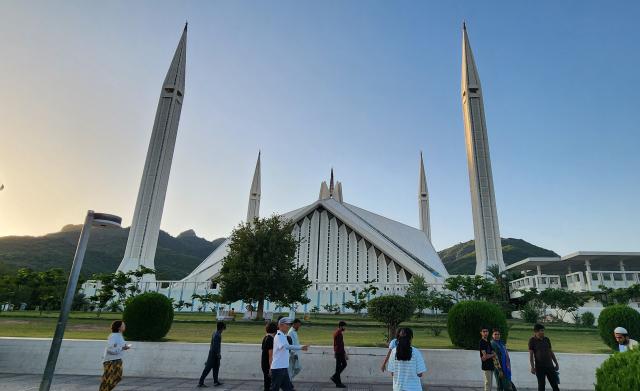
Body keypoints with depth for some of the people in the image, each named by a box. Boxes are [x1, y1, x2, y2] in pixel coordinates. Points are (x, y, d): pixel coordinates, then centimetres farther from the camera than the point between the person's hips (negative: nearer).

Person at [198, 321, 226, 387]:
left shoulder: (218, 333, 6)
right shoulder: (217, 335, -24)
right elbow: (214, 346, -26)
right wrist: (218, 354, -22)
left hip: (216, 354, 10)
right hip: (214, 354, -10)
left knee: (216, 367, 14)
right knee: (208, 368, -3)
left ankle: (216, 381, 21)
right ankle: (201, 382, 4)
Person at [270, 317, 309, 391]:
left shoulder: (284, 336, 14)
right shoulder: (278, 336, -18)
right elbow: (286, 346, -35)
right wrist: (301, 348, -43)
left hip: (284, 368, 9)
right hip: (277, 368, -9)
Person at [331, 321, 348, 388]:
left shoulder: (336, 332, 12)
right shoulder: (339, 334, -21)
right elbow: (340, 345, -24)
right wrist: (345, 354, -22)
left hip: (337, 352, 10)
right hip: (340, 353, -10)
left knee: (344, 364, 16)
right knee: (338, 367, -1)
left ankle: (334, 377, 20)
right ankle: (338, 383, 8)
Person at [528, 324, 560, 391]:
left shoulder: (547, 339, 5)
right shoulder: (532, 340, -8)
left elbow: (551, 352, 13)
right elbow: (531, 354, -6)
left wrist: (556, 364, 14)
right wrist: (532, 367, -9)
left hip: (549, 366, 4)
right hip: (539, 367, -3)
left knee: (554, 384, 8)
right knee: (541, 385, 4)